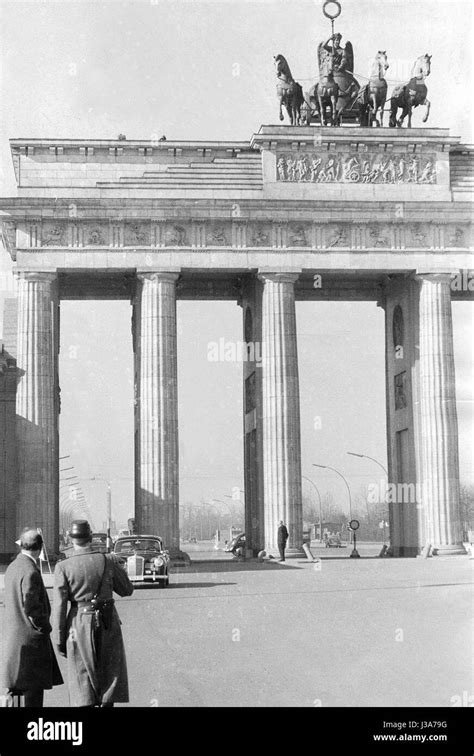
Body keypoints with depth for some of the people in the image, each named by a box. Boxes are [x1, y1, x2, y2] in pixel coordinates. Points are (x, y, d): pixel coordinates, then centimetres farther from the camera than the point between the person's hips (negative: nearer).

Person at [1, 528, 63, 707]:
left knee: (16, 689, 16)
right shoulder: (30, 571, -19)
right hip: (30, 639, -9)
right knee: (31, 691, -4)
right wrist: (45, 627, -7)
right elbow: (31, 607, -22)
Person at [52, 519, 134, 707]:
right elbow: (127, 590, 6)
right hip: (107, 623, 1)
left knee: (83, 678, 9)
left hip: (79, 623, -1)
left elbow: (59, 607, -9)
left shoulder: (63, 567, -9)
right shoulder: (108, 560, -5)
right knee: (110, 674, 13)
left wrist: (59, 640, -2)